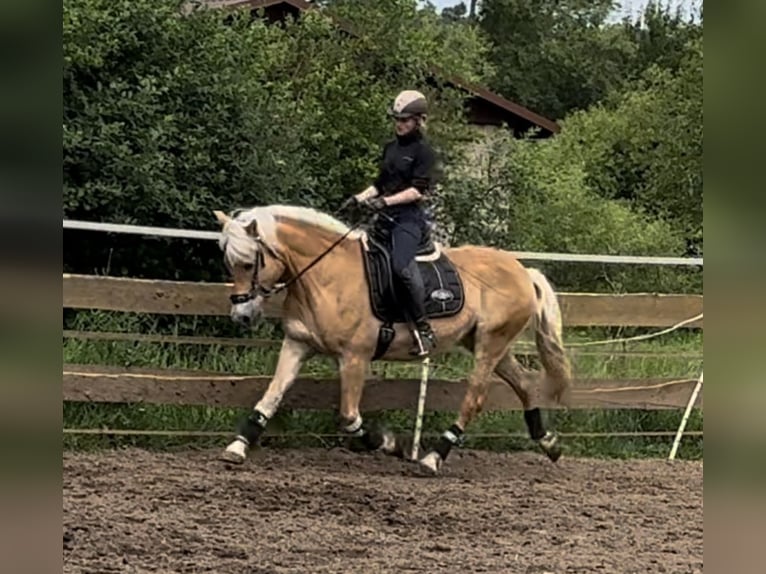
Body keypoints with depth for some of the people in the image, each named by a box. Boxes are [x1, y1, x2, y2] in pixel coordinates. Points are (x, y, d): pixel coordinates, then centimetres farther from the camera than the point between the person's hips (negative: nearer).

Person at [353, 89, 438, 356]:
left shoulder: (423, 152, -4)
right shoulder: (391, 148, 18)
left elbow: (419, 190, -13)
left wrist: (386, 201, -21)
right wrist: (363, 197, 5)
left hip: (409, 217, -9)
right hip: (386, 217, 9)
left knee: (401, 264, -32)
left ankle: (424, 330, -28)